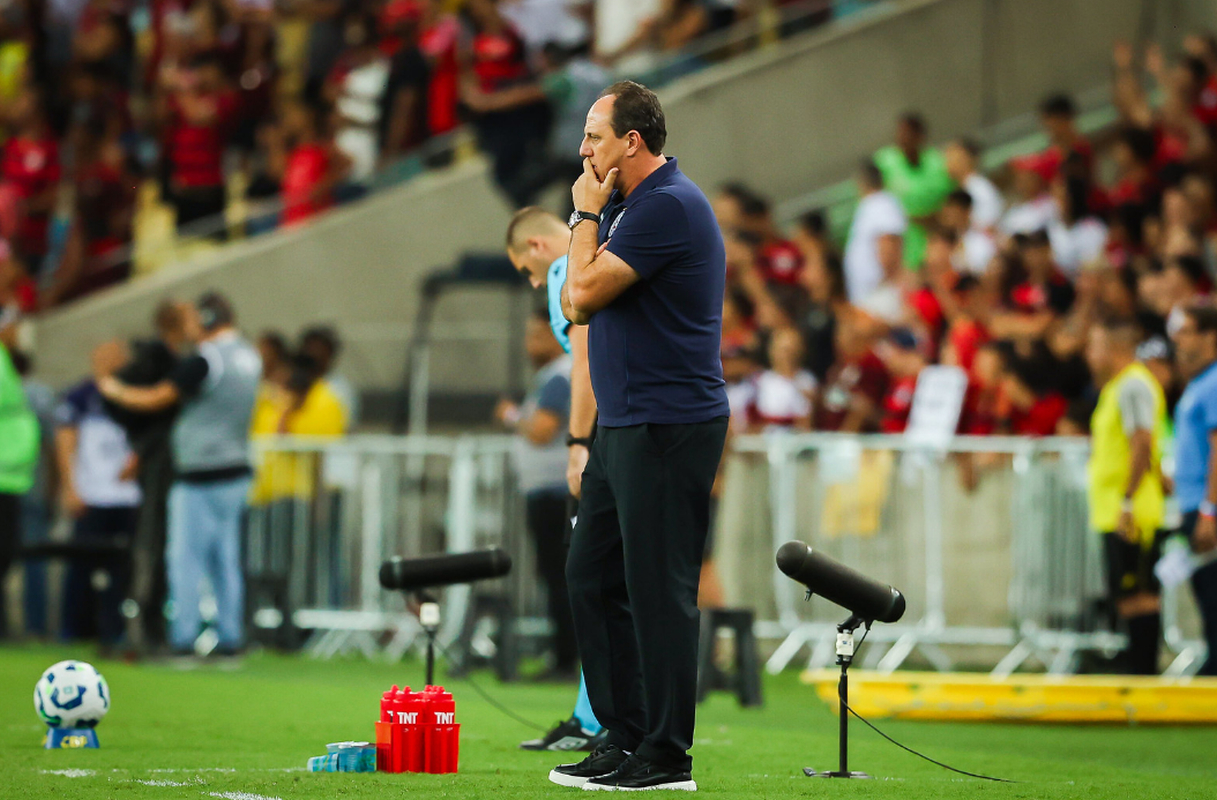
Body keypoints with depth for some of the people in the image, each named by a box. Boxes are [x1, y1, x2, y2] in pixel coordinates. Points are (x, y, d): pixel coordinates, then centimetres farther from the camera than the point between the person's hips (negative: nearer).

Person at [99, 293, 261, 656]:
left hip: (199, 477, -8)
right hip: (237, 472, 8)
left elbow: (156, 399, -10)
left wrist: (116, 390, 7)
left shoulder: (205, 361, -16)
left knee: (186, 557, -4)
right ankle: (229, 636, 9)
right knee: (226, 558, 10)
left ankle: (183, 636, -6)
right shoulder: (250, 358, 9)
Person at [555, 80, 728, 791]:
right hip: (625, 426, 11)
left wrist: (587, 215, -5)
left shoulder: (668, 206, -15)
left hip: (667, 429, -11)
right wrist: (592, 217, 8)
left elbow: (585, 293, -16)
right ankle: (625, 735, 18)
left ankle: (666, 756, -4)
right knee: (593, 576, 12)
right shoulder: (632, 204, 17)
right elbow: (576, 304, 17)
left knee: (658, 588, -7)